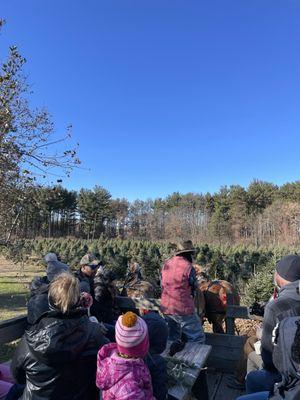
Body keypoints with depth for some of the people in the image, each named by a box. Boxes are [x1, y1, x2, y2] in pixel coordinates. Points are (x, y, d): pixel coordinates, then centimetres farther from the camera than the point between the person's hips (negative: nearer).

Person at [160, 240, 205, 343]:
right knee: (197, 339, 7)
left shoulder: (166, 264, 4)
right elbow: (194, 287, -4)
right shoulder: (188, 267, -16)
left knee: (172, 338, 23)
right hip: (183, 309, -7)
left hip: (166, 308, 7)